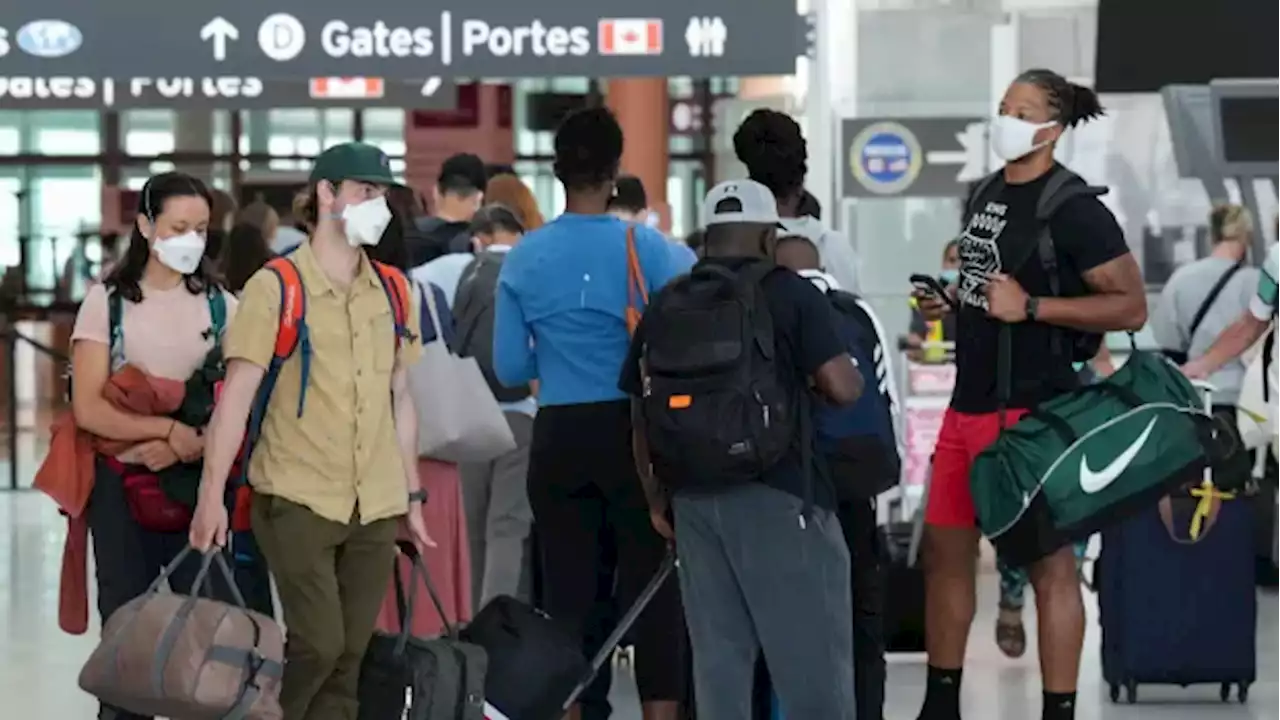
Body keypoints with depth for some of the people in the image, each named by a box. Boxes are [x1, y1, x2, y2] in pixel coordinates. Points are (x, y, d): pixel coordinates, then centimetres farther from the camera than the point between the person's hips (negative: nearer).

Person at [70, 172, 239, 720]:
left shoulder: (220, 306, 6)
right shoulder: (108, 301, 1)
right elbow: (89, 410, -7)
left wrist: (192, 446, -17)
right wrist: (170, 428, -16)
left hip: (197, 484, 1)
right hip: (122, 484, -1)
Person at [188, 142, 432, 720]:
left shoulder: (394, 291, 10)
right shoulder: (276, 288, -6)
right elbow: (236, 395, -10)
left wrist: (413, 494, 16)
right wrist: (212, 495, -16)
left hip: (376, 507, 5)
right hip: (298, 498, -5)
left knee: (350, 656, 4)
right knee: (317, 646, -12)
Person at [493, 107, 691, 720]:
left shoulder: (525, 257, -1)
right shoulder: (645, 248, -9)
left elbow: (509, 368, 2)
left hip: (559, 438, 2)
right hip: (632, 431, -2)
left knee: (566, 588, 8)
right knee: (650, 582, 3)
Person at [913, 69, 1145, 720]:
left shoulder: (1073, 210, -12)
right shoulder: (987, 195, 13)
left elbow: (1131, 307, -15)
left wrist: (1030, 307, -20)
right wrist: (948, 304, 10)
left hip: (1032, 411, -9)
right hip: (967, 405, 9)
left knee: (1048, 562, -4)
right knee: (945, 551, 14)